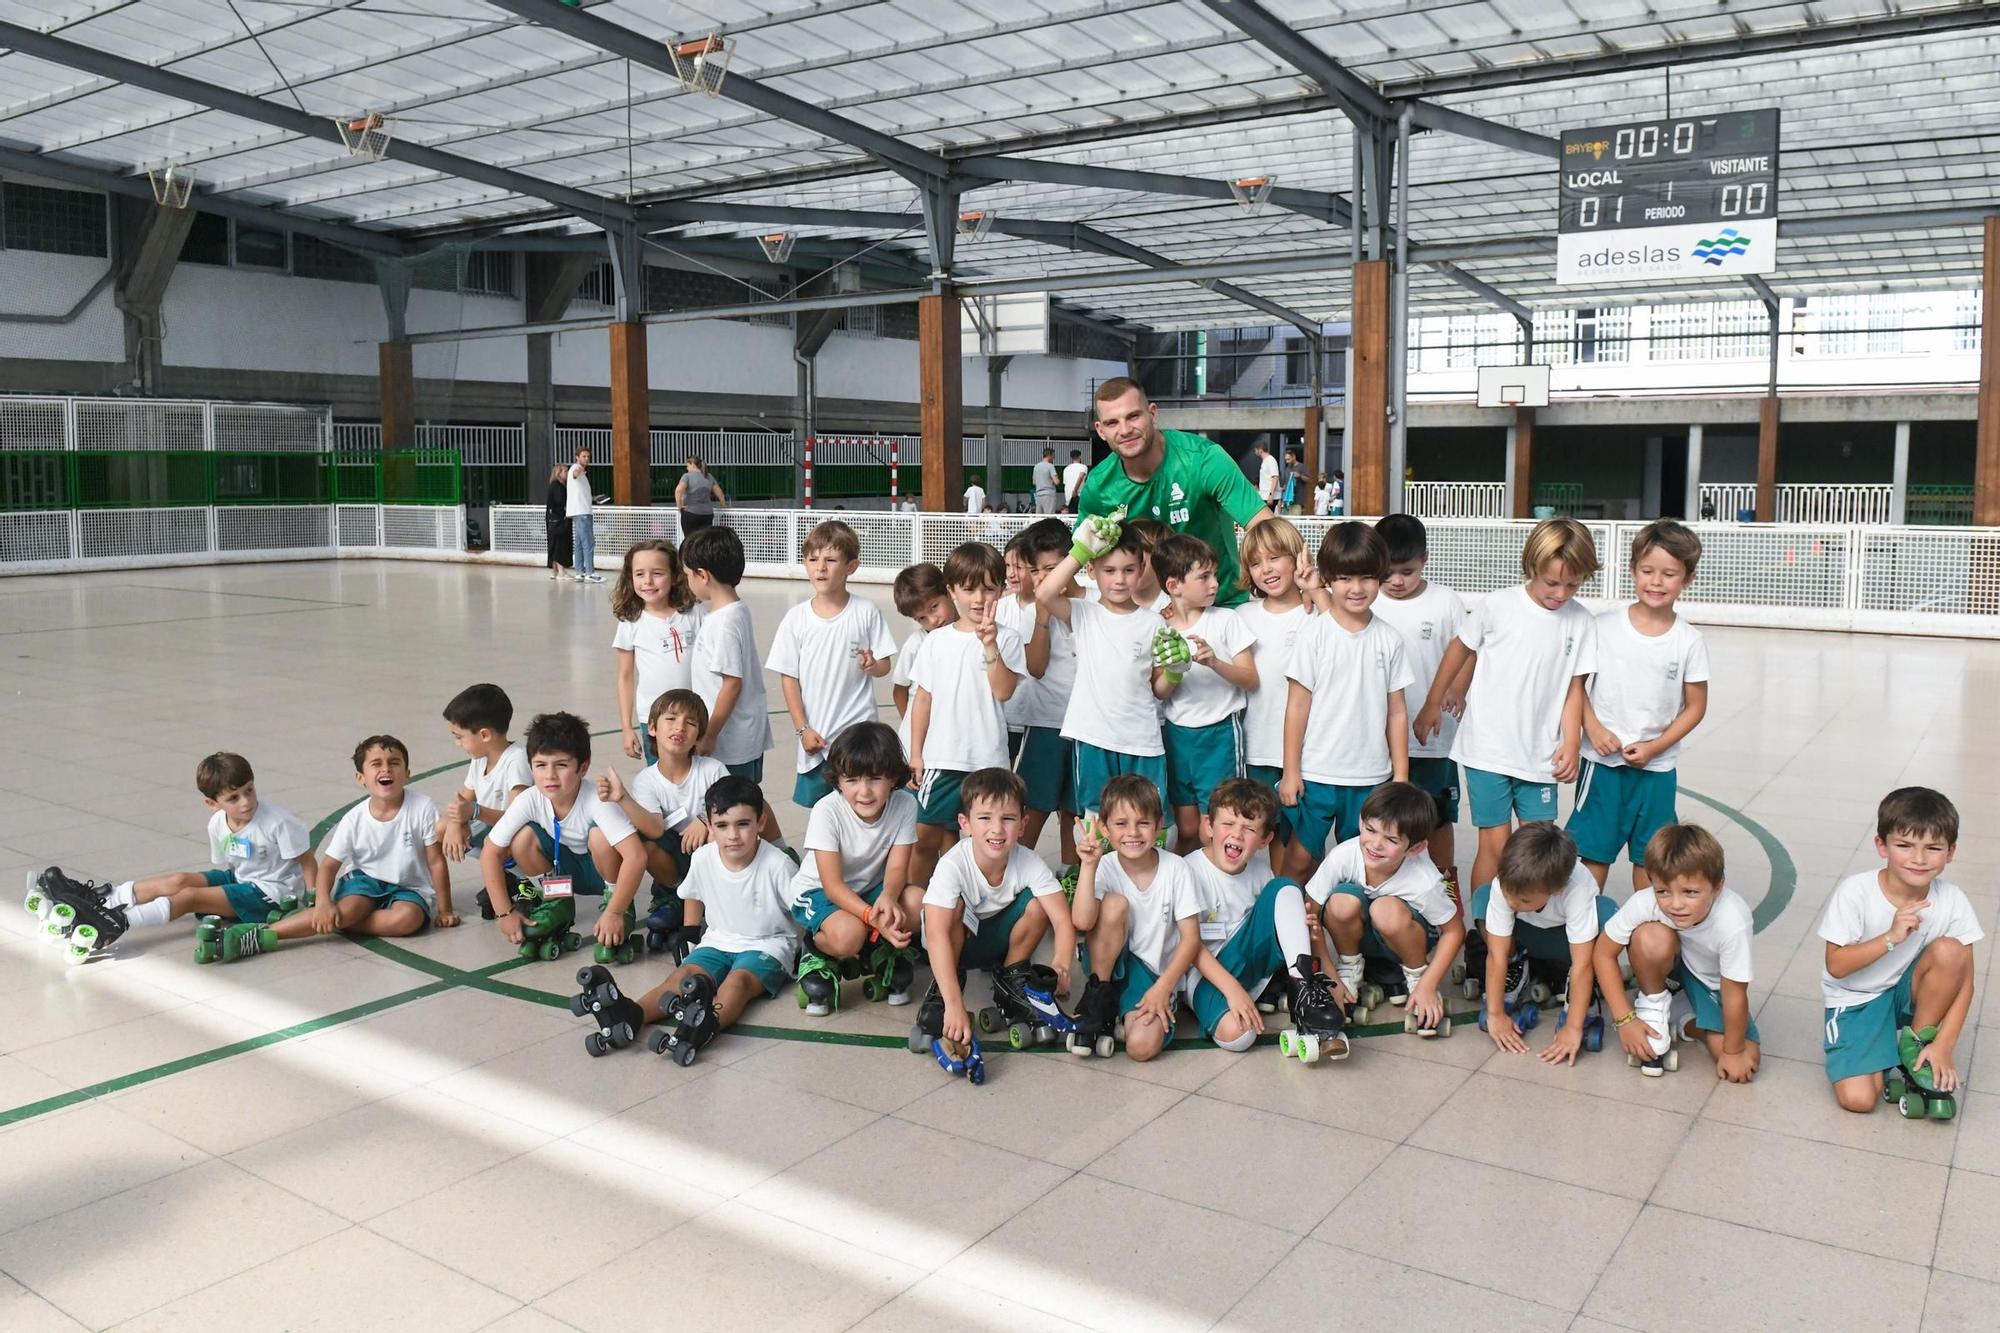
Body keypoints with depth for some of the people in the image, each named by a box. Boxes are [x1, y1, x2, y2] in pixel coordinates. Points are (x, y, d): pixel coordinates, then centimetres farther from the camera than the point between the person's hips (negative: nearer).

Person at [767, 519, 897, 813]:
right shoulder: (796, 618, -1)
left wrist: (871, 665, -22)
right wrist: (802, 729, -4)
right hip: (815, 737, 2)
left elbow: (885, 666, 2)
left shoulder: (866, 612, -5)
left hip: (858, 733, -2)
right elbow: (789, 678, 1)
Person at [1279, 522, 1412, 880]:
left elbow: (1397, 713, 5)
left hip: (1371, 776, 2)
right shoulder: (1314, 632, -6)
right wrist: (1291, 771, -5)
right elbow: (1297, 706, -4)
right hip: (1317, 773, -2)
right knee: (1302, 857, 5)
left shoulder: (1388, 639, 1)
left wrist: (1401, 776, 5)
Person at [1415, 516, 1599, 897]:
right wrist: (1433, 703, 14)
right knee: (1495, 844, 0)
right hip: (1487, 749, -2)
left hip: (1540, 755, 3)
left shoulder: (1581, 623, 0)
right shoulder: (1497, 605, -7)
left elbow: (1574, 687, 5)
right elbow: (1460, 649, 7)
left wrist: (1571, 744, -5)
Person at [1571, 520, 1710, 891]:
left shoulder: (1689, 641, -4)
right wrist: (1593, 728, -11)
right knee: (1592, 851, 5)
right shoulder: (1605, 626, -5)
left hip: (1656, 768, 1)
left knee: (1649, 857, 11)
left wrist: (1654, 747, -9)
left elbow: (1695, 707, 1)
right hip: (1603, 762, 0)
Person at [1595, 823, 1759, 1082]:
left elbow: (1735, 995, -25)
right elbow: (1604, 953, -19)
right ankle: (1652, 1011, -6)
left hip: (1714, 985, 0)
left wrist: (1734, 1052, -15)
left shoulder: (1732, 923, -38)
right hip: (1672, 965, 0)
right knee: (1652, 938, -34)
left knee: (1747, 1060, -18)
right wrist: (1625, 1019, -21)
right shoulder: (1644, 903, -33)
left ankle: (1680, 1020, 9)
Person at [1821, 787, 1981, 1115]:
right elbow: (1836, 966, -18)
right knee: (1857, 1099, -23)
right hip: (1855, 1001, -3)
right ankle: (1888, 1056, 13)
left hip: (1908, 993, 3)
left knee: (1950, 951, -28)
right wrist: (1891, 937, -31)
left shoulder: (1952, 901, -14)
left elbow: (1963, 979, -11)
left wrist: (1943, 1046, -20)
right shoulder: (1855, 892, -21)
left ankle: (1917, 1045, -7)